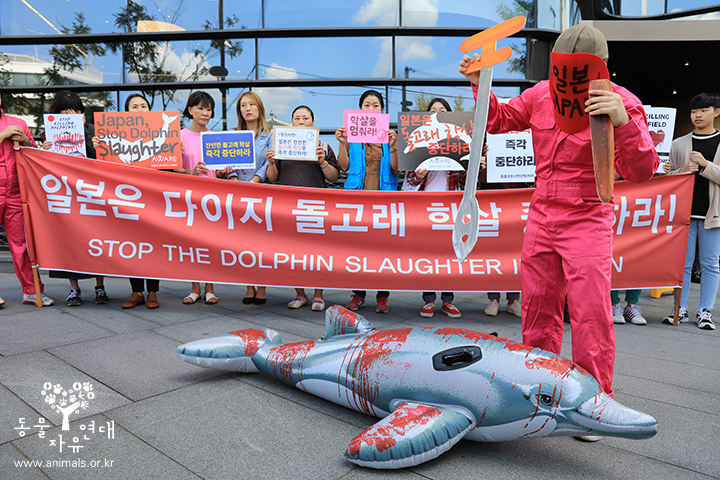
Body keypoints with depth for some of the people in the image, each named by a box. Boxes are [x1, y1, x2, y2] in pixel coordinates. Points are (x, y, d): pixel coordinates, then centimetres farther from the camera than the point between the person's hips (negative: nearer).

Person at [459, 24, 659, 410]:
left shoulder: (621, 103, -10)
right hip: (541, 216, 5)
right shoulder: (543, 93, 3)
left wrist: (623, 122, -35)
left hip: (586, 222, -4)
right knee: (537, 306, 11)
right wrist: (481, 86, 2)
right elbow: (499, 120, 18)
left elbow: (640, 172, -19)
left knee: (591, 316, -5)